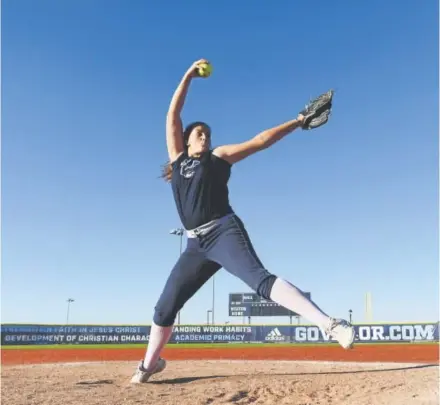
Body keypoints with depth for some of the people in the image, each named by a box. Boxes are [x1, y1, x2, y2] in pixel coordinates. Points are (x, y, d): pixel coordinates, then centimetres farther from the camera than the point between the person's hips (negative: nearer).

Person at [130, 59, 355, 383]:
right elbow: (173, 115, 17)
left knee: (260, 278, -28)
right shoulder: (178, 157, 19)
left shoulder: (219, 156, 12)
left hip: (224, 232, -4)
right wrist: (189, 76, 18)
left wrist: (298, 122, 7)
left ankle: (330, 325, -38)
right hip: (196, 244, 4)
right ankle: (150, 364, 25)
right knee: (165, 308, 6)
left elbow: (260, 141, 9)